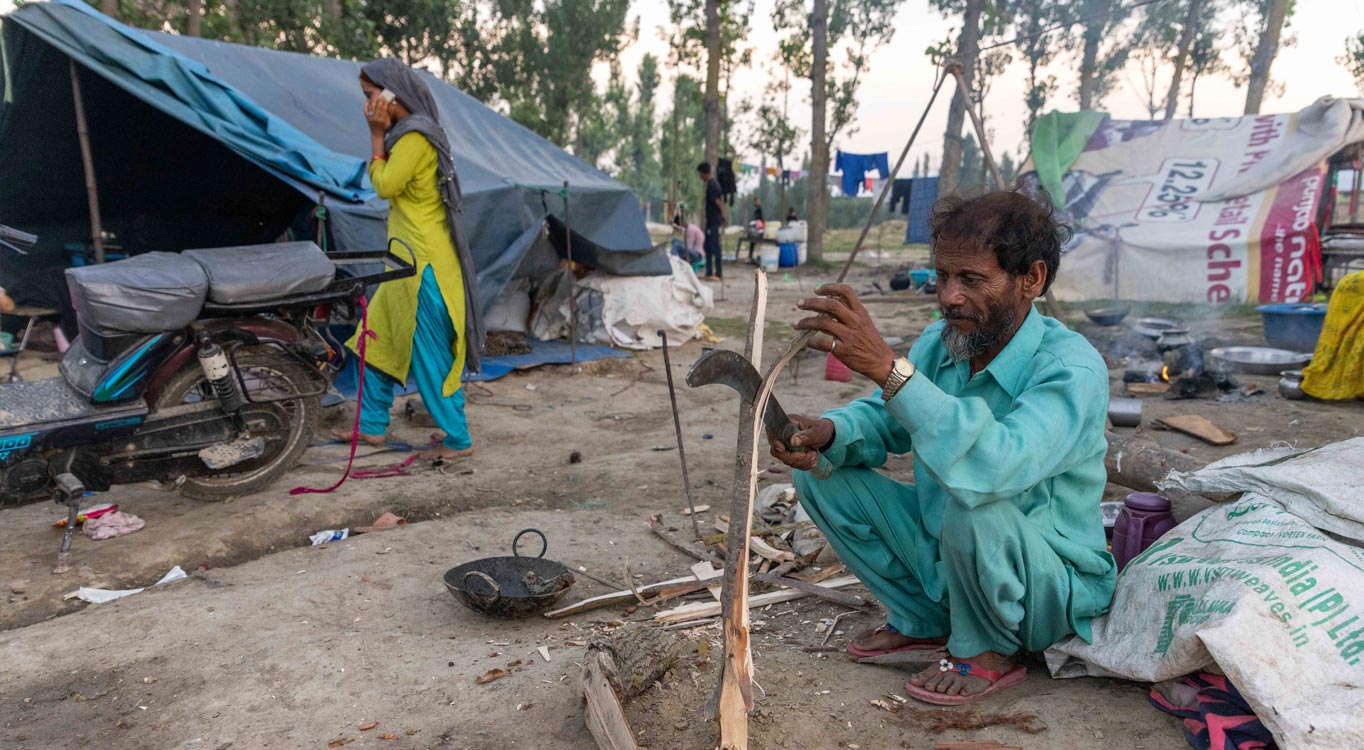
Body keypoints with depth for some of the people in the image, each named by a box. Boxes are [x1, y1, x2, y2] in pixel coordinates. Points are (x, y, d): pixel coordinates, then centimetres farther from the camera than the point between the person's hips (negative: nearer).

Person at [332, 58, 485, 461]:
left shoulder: (415, 136, -16)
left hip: (424, 264, -10)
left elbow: (384, 186, -15)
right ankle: (372, 425, 26)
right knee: (377, 338, 16)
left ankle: (458, 440, 6)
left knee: (429, 353, -4)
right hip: (408, 261, 10)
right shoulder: (407, 131, 15)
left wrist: (377, 134, -9)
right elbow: (387, 183, 14)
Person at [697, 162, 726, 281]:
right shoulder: (714, 182, 14)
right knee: (708, 246, 13)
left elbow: (718, 202, -19)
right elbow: (720, 200, 18)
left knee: (714, 246, -7)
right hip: (711, 220, 10)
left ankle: (718, 273, -5)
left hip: (713, 221, -10)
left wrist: (723, 215, -13)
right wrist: (723, 215, 19)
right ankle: (709, 272, 17)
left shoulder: (711, 185, -17)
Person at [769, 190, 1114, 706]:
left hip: (1051, 586, -6)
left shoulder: (1071, 369, -27)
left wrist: (887, 367, -50)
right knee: (820, 474, -3)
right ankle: (925, 622, 11)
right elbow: (882, 420, 4)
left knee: (975, 506, -38)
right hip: (944, 558, 7)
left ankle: (989, 652, -5)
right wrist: (829, 434, -21)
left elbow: (998, 465, -45)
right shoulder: (939, 342, -5)